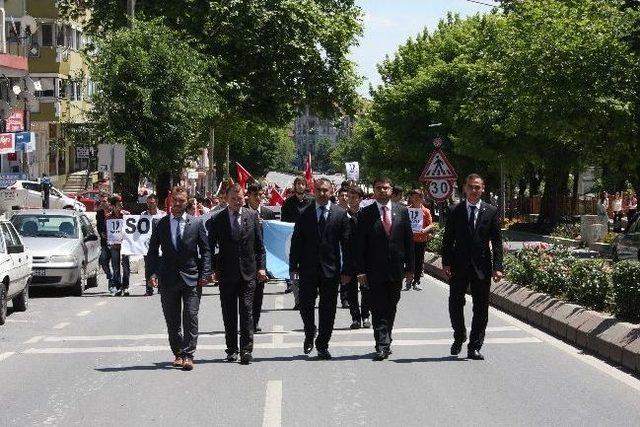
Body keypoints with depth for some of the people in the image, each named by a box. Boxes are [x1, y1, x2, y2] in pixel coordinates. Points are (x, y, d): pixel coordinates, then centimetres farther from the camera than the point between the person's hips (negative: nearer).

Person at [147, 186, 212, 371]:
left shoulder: (196, 223, 4)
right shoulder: (161, 224, 6)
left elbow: (205, 250, 5)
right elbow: (153, 251, 8)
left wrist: (205, 273, -5)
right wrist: (154, 273, -4)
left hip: (191, 279, -2)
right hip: (168, 279, 2)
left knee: (191, 317, -8)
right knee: (172, 320, 7)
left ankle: (188, 355, -8)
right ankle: (178, 354, 18)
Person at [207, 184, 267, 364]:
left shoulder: (252, 216, 4)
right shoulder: (217, 220, 0)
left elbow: (259, 245, 7)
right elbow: (210, 246, 4)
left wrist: (261, 267, 1)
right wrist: (212, 270, -2)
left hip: (248, 273, 0)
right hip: (226, 274, 0)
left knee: (247, 311, -4)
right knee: (229, 314, 6)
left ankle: (246, 349, -2)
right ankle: (232, 349, 15)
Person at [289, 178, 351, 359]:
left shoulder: (340, 214, 1)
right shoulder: (304, 213, 2)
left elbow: (346, 243, 0)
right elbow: (296, 241, 4)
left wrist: (346, 270, -4)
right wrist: (293, 266, -2)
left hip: (330, 269, 0)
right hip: (308, 269, 0)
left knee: (328, 310, 4)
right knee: (305, 305, 2)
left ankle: (322, 345, 16)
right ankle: (310, 334, 29)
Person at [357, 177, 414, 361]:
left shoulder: (401, 211, 5)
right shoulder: (365, 214, -2)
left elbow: (408, 240, 7)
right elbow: (360, 245, -3)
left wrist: (409, 267, 4)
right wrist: (361, 270, -8)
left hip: (396, 269, 3)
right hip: (375, 270, -3)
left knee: (390, 308, 12)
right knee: (378, 309, -4)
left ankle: (385, 342, 24)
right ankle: (382, 345, -5)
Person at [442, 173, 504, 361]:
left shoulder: (491, 211, 3)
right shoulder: (454, 211, 3)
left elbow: (497, 241, 1)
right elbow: (448, 240, 3)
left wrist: (497, 267, -7)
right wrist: (446, 263, -6)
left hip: (482, 267, 0)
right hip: (459, 266, 0)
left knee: (481, 309, 3)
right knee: (455, 304, 4)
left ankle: (474, 347, 11)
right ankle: (459, 337, 28)